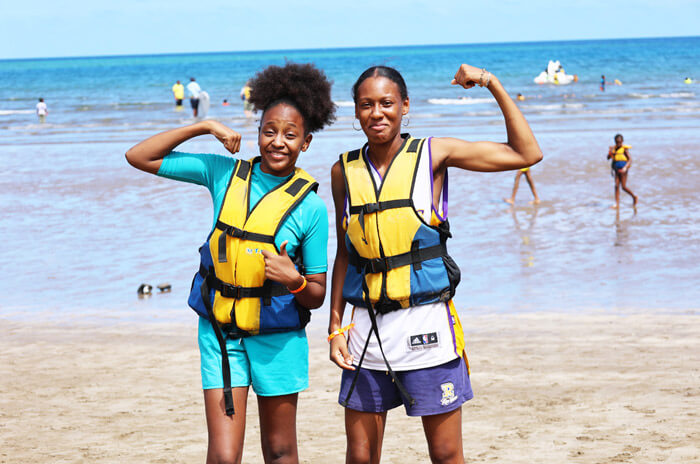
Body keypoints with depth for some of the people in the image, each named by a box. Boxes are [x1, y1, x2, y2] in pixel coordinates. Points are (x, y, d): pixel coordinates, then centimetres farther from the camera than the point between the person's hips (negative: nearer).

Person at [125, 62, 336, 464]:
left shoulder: (310, 208, -8)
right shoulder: (225, 174, -2)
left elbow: (317, 295, -3)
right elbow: (139, 157, -1)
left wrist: (294, 281, -26)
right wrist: (205, 127, -7)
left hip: (277, 336, -1)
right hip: (220, 331, 1)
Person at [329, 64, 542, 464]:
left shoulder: (433, 154, -1)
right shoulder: (345, 171, 8)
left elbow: (526, 154, -2)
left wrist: (493, 84, -6)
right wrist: (336, 326, 9)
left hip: (425, 325, -3)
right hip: (367, 328, 3)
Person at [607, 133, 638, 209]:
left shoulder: (624, 149, -7)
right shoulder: (614, 148, 9)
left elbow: (630, 159, -12)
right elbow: (608, 158, 9)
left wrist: (625, 168, -25)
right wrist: (610, 153, -12)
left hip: (622, 169, -6)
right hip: (616, 169, 6)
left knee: (624, 187, -5)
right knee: (616, 186, -2)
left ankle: (634, 197, 18)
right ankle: (617, 204, -3)